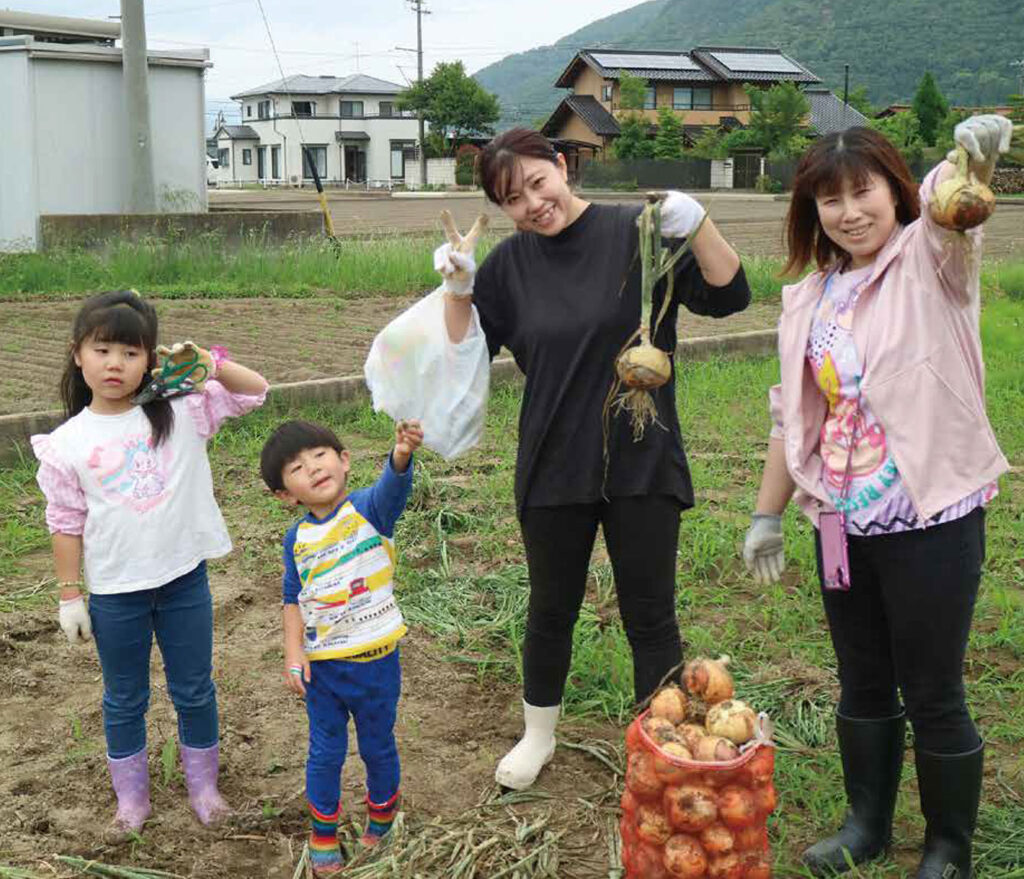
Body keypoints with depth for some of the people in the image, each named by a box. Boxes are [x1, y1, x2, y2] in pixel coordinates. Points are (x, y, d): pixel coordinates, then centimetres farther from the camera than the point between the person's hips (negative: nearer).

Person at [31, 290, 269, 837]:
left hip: (185, 578, 1)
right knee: (124, 700, 16)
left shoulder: (180, 412, -5)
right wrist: (70, 596, -1)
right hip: (115, 593, 0)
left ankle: (203, 785, 36)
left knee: (194, 691, 16)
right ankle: (131, 798, 36)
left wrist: (206, 361, -15)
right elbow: (66, 524, -2)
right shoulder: (67, 444, -7)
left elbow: (255, 391, -2)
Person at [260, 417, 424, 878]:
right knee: (325, 753, 14)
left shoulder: (369, 508, -14)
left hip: (376, 661, -2)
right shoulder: (297, 538, -3)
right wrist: (293, 650, -6)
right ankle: (323, 834, 34)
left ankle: (381, 819, 42)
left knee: (378, 746, 18)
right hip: (321, 666, 2)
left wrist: (401, 454, -58)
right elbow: (294, 598, 6)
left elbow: (392, 486, -36)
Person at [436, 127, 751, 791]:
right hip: (553, 470, 3)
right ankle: (539, 736, 39)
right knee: (552, 610, 17)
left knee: (650, 616, 7)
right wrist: (457, 289, -11)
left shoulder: (637, 234, -8)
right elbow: (466, 355, 5)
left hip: (642, 465, -3)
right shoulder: (510, 263, 2)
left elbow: (730, 297, -14)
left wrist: (698, 223, -29)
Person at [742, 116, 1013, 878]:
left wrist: (976, 154, -54)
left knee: (933, 693, 6)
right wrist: (767, 515, 16)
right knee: (862, 684, 19)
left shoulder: (929, 261, -8)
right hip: (845, 522, 6)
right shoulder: (810, 299, 8)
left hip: (932, 520, -5)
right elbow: (793, 416, 14)